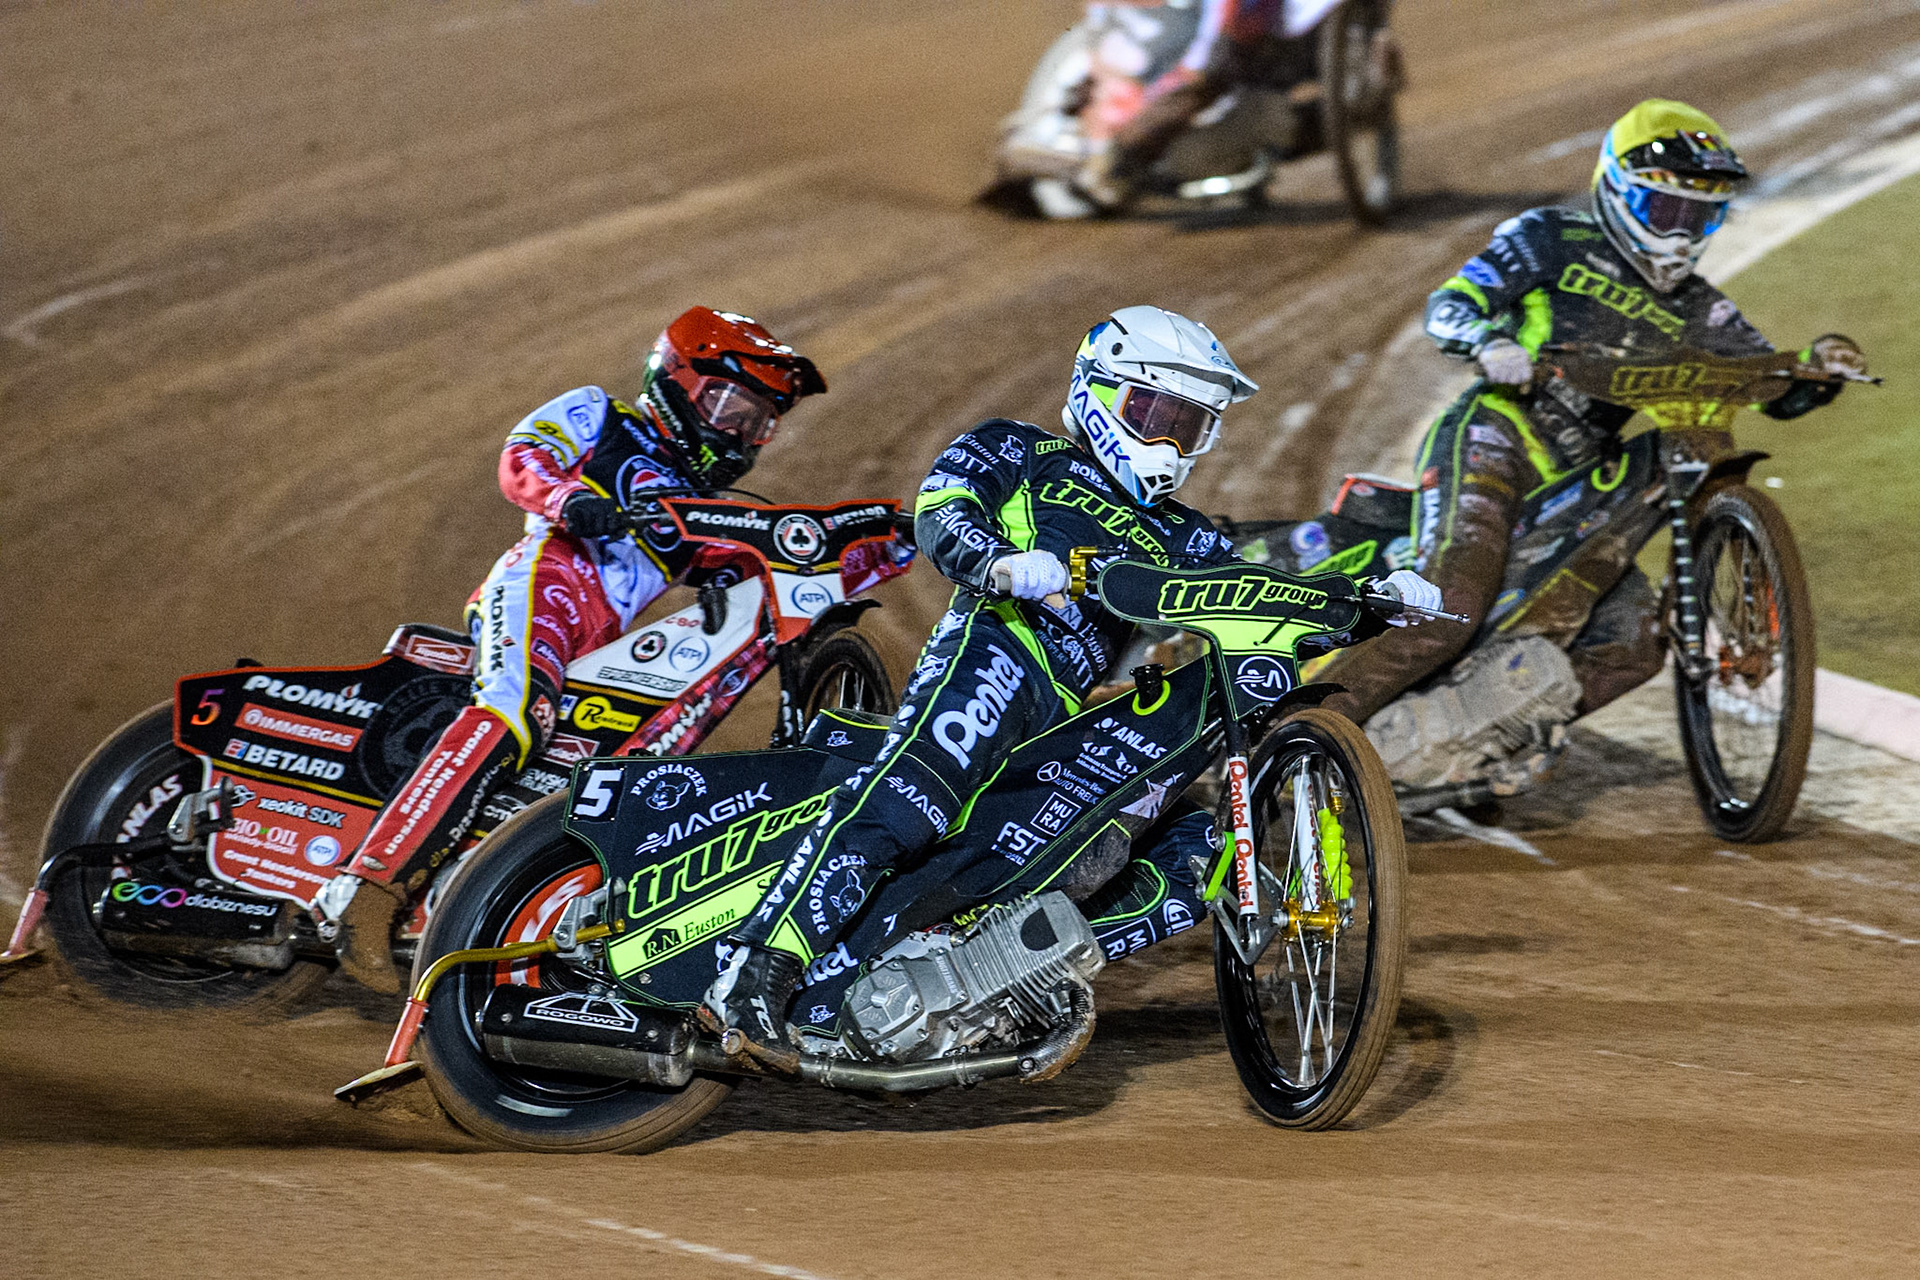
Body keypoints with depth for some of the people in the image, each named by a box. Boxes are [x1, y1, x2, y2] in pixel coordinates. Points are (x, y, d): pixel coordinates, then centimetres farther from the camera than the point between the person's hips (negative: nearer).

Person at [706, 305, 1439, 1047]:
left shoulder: (1175, 538, 35)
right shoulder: (1016, 453, 20)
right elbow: (939, 511, 2)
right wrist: (999, 563, -20)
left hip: (1073, 726, 7)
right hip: (994, 644, -6)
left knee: (1195, 859, -11)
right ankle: (764, 961, -45)